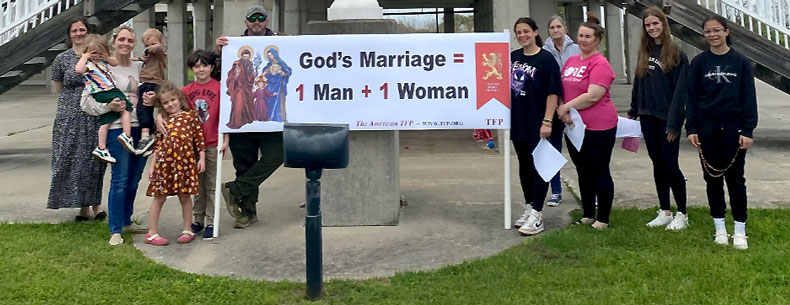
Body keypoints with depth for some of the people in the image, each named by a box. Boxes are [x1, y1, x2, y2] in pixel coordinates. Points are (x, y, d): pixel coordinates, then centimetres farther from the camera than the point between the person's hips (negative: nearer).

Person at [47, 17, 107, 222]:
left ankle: (95, 203, 13)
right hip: (70, 117, 1)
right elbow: (59, 88, 12)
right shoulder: (62, 59, 4)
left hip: (95, 117, 0)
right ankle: (83, 206, 10)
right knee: (73, 161, 0)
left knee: (94, 162, 2)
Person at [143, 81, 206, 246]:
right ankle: (152, 233, 10)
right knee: (159, 197, 4)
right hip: (164, 161, 1)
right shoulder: (162, 120, 10)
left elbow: (199, 138, 6)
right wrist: (152, 165, 6)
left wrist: (202, 158, 1)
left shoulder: (191, 115, 6)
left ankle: (188, 230, 20)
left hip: (185, 161, -1)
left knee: (185, 195, 8)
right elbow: (157, 144, 10)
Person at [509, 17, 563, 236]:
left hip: (537, 123, -6)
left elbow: (553, 92, -14)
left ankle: (537, 215, 3)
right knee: (524, 166, 14)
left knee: (538, 166, -1)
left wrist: (547, 121, -19)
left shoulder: (546, 59, -10)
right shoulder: (512, 57, 7)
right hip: (517, 121, 6)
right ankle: (529, 208, 26)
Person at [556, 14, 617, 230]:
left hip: (598, 127, -7)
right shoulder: (570, 61, 10)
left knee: (600, 172, 4)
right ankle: (587, 216, 29)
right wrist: (564, 113, -7)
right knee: (583, 172, 16)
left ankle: (602, 220, 15)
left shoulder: (600, 64, -12)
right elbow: (562, 90, 11)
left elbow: (592, 96, -21)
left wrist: (565, 107, -12)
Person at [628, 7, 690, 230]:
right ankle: (665, 212, 19)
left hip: (667, 118, -5)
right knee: (658, 164, 10)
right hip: (648, 117, 5)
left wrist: (674, 122, -16)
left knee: (670, 165, -2)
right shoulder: (644, 53, 10)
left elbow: (680, 91, -12)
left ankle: (681, 214, 12)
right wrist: (634, 111, 13)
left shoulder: (676, 54, -8)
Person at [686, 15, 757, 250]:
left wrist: (748, 130, -6)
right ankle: (720, 228, 18)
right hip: (707, 127, 1)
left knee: (735, 178, 2)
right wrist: (691, 129, -4)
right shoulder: (699, 63, 3)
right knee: (712, 177, 7)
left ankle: (740, 231, 10)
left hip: (733, 126, -1)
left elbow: (749, 98, 1)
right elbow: (692, 97, 3)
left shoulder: (741, 62, 1)